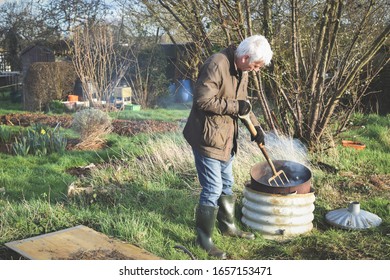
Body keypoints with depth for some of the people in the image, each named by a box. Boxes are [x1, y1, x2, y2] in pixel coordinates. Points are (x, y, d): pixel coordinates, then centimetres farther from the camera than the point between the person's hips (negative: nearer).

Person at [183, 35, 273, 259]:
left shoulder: (241, 71, 7)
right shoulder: (216, 65, -23)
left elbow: (243, 102, 19)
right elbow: (203, 100, -27)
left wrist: (256, 126, 10)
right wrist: (235, 106, -22)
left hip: (226, 137, 9)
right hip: (207, 137, -9)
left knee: (227, 184, 21)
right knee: (213, 189, -4)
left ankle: (228, 225, 39)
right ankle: (204, 237, 12)